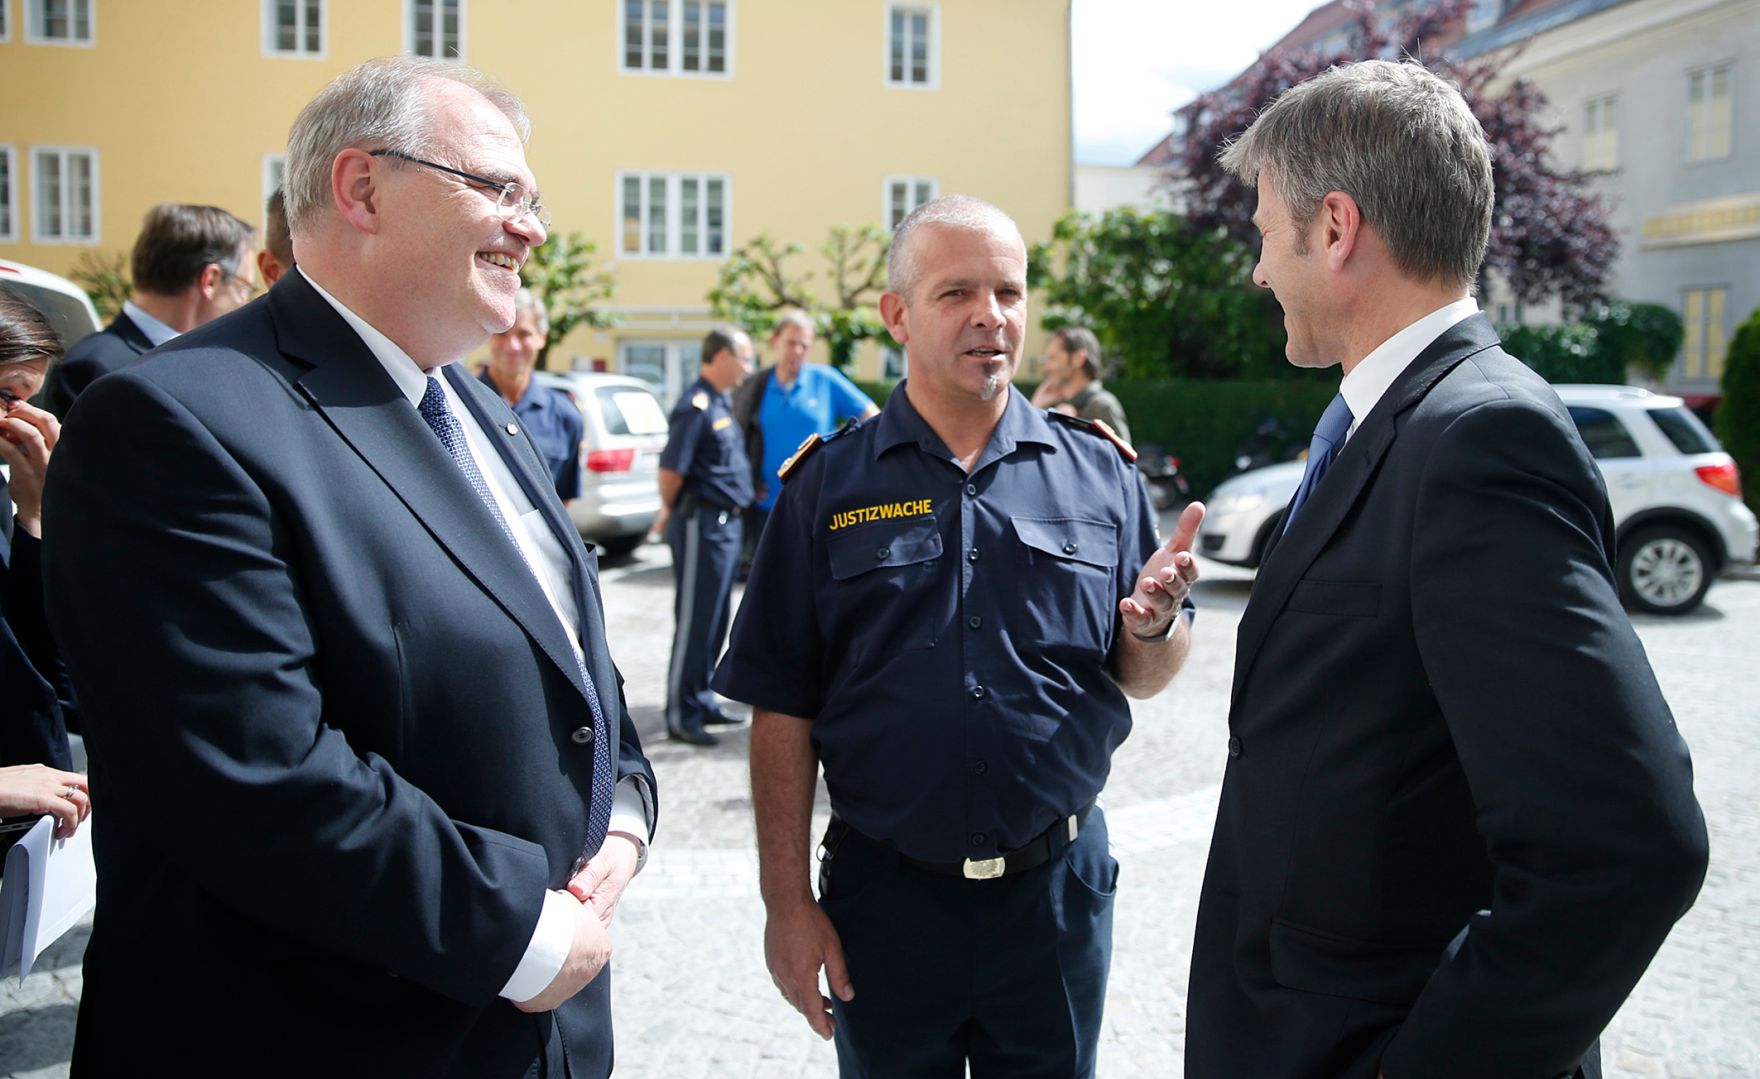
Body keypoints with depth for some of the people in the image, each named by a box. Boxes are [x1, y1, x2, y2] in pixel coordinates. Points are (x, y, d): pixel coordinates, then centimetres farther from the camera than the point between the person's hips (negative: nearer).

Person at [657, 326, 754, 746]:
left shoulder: (721, 403, 14)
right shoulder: (696, 407, -17)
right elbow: (671, 470, -19)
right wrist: (671, 511, -3)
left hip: (726, 523, 9)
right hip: (703, 525, -9)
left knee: (715, 620, 16)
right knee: (695, 622, -2)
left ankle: (701, 699, 27)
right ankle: (682, 715, 6)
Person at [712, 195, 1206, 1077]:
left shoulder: (1097, 470, 1)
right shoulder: (828, 485, -3)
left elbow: (1141, 681, 6)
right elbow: (782, 710, -3)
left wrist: (1154, 624, -17)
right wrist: (788, 901, -5)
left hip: (1057, 883, 2)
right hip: (886, 896, -1)